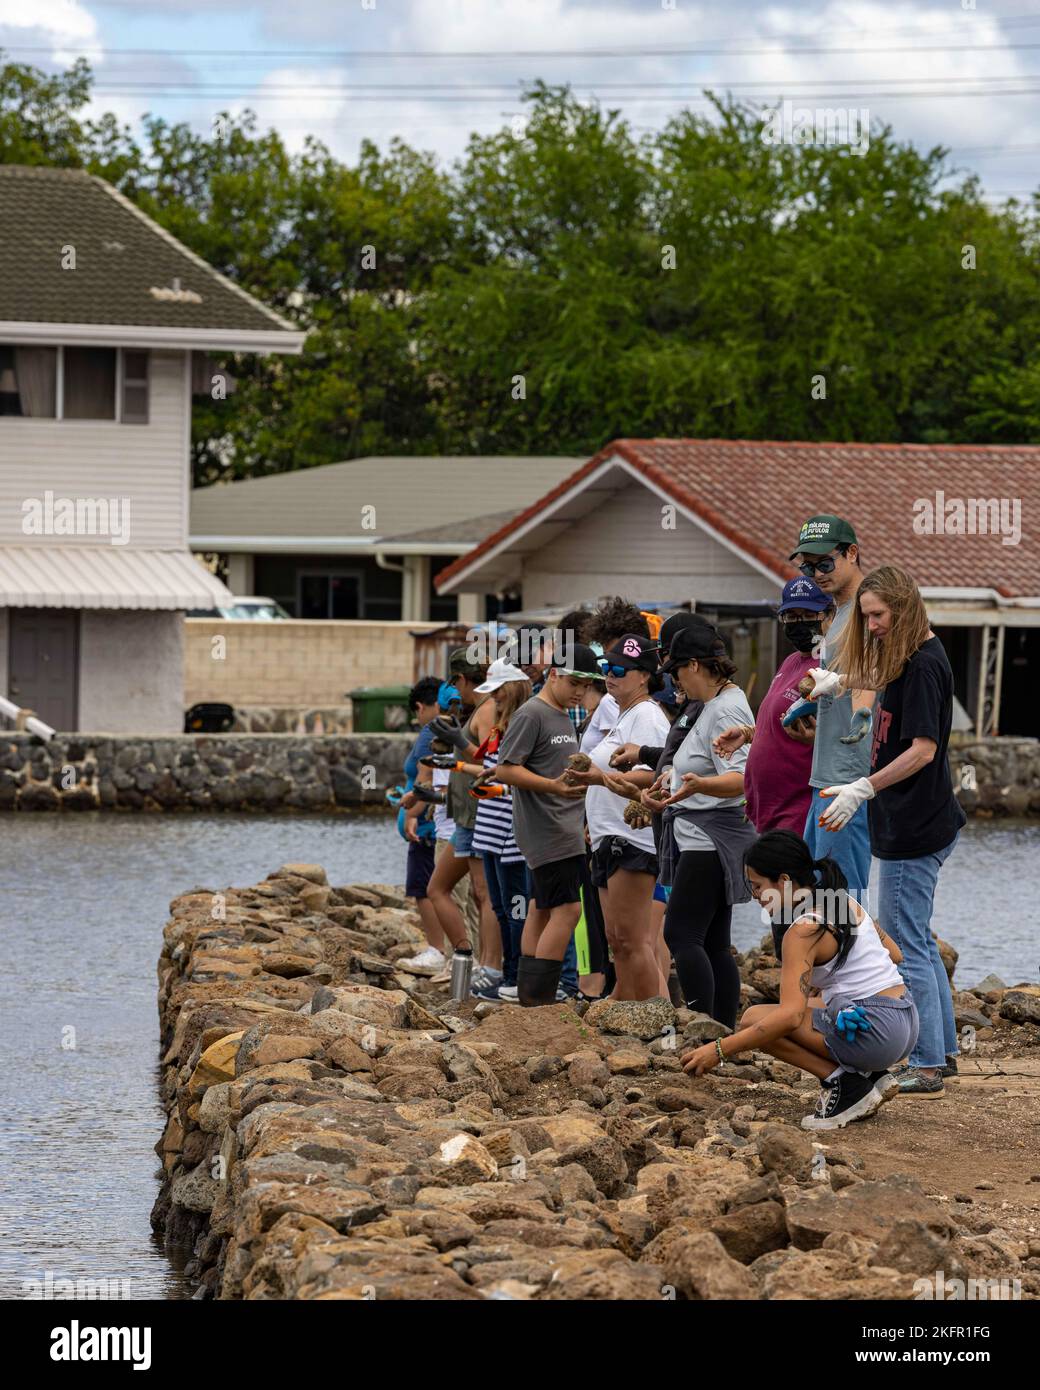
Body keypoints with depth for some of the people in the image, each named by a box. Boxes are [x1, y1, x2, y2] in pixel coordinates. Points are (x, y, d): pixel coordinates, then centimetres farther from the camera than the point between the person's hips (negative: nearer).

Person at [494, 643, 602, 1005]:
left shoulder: (564, 718, 18)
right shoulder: (531, 715, -11)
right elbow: (505, 770, -17)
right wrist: (554, 787, -27)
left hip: (566, 832, 10)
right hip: (546, 833, -10)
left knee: (542, 909, 10)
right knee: (566, 909, -14)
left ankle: (529, 997, 13)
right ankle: (539, 997, -15)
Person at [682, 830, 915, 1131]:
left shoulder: (804, 930, -14)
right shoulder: (845, 901, 11)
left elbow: (790, 1016, -23)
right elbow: (893, 955, 21)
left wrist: (719, 1050, -21)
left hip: (873, 1032, -9)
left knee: (754, 1019, -9)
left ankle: (846, 1084, -8)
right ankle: (871, 1078, 13)